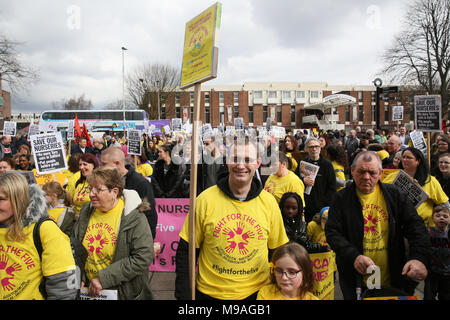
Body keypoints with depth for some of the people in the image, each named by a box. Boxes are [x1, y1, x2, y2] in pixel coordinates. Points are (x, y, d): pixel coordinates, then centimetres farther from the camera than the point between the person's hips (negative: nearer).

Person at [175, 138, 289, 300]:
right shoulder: (205, 200, -12)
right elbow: (186, 250, -6)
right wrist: (183, 295, -9)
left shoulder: (269, 202, -5)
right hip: (209, 292, -1)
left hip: (256, 292, 2)